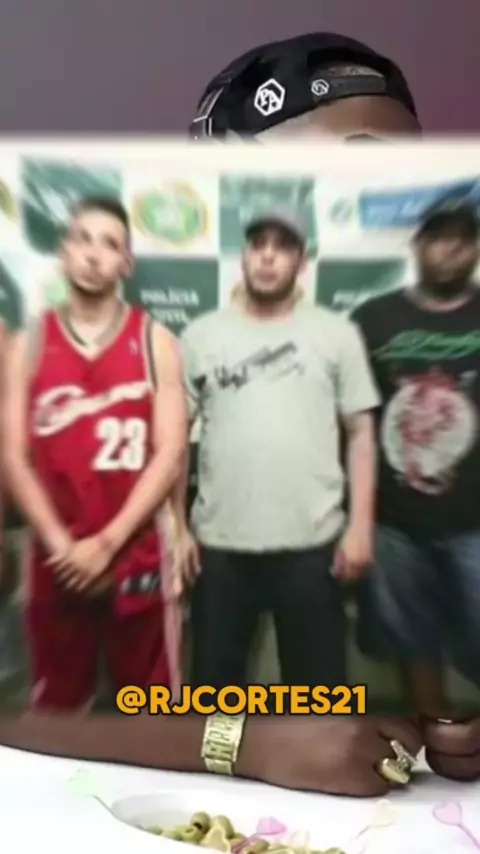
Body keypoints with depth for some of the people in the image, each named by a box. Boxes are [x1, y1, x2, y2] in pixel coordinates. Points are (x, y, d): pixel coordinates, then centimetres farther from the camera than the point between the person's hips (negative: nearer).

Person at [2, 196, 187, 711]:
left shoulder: (155, 341, 0)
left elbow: (169, 455, -7)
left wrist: (106, 543, -12)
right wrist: (61, 545, -11)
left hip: (136, 556, -1)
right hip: (56, 561, 2)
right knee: (56, 707, 14)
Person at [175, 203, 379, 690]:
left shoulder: (336, 333, 2)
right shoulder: (201, 335, 4)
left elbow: (361, 434, 2)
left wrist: (360, 524, -5)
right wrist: (175, 526, -1)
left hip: (311, 543, 0)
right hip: (219, 544, 1)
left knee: (317, 683, 15)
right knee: (214, 680, 17)